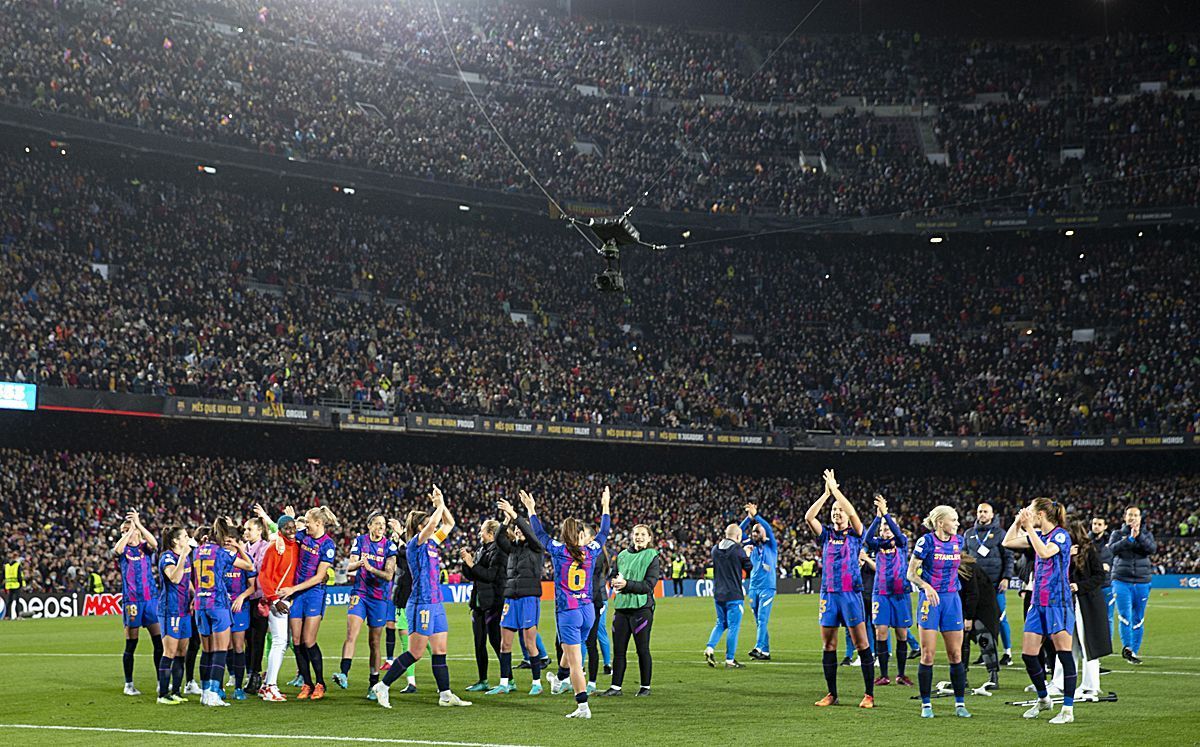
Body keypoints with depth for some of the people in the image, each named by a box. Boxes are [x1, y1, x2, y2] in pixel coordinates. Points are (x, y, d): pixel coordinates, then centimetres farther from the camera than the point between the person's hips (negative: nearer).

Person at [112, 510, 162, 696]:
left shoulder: (145, 547, 7)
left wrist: (138, 524, -22)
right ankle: (129, 684, 13)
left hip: (151, 598, 1)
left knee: (159, 642, -2)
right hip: (131, 600, -1)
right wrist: (130, 530, -17)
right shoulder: (123, 549, 6)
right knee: (130, 645, 3)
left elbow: (154, 543, -17)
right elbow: (117, 549, -19)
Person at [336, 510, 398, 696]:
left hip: (380, 597, 0)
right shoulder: (360, 540, 4)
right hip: (359, 594, 1)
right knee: (351, 634, -19)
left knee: (375, 643, 5)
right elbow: (349, 567, -1)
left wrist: (370, 568, -27)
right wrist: (358, 563, -24)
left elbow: (389, 575, -10)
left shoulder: (389, 546, -2)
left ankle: (374, 684, 14)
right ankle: (344, 675, -27)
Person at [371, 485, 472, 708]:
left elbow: (449, 524, 21)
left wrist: (442, 504, 9)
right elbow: (432, 524, -26)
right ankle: (382, 686, 3)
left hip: (436, 604, 9)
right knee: (416, 653, -5)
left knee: (440, 651, 7)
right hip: (422, 604, -9)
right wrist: (440, 505, -11)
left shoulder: (431, 543, 13)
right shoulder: (414, 544, -10)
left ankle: (445, 694, 9)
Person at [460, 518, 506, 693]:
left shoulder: (499, 551, -11)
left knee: (496, 641, -7)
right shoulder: (481, 550, 16)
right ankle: (483, 681, 16)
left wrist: (472, 564, -14)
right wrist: (466, 561, 3)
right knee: (479, 643, 10)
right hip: (479, 603, 9)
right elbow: (471, 576, 18)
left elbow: (491, 575, -19)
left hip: (493, 603, -9)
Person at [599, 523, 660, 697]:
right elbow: (614, 577, 18)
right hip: (622, 606, 4)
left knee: (643, 650, 1)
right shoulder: (622, 555, 13)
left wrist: (627, 584, -19)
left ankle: (645, 687, 11)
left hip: (642, 608, -4)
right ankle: (616, 686, 10)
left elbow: (649, 585, -9)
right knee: (619, 650, 4)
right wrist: (616, 582, -6)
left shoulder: (652, 557, -1)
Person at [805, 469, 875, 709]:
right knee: (828, 646, 5)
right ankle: (832, 694, 13)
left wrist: (835, 488, -9)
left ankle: (869, 694, 0)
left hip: (851, 593, -4)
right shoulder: (826, 534, 11)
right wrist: (826, 493, -6)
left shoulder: (855, 534, 3)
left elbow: (853, 513, -15)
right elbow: (809, 517, -3)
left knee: (862, 644, -4)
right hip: (828, 593, 4)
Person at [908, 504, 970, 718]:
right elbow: (911, 573, -9)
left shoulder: (958, 541, 5)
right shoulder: (926, 541, -10)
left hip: (952, 599, 4)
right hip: (930, 599, -4)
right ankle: (926, 705, 6)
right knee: (928, 655, -3)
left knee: (956, 654, 3)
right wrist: (926, 586, -24)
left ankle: (960, 704, 10)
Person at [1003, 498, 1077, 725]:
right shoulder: (1037, 535, 13)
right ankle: (1043, 699, 25)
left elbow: (1045, 552, -27)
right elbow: (1008, 542, 20)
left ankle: (1068, 709, -3)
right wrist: (1018, 521, 9)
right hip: (1038, 603, 8)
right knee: (1028, 654, 6)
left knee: (1064, 654, -6)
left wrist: (1029, 527, -23)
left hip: (1058, 603, -8)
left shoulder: (1061, 535, -9)